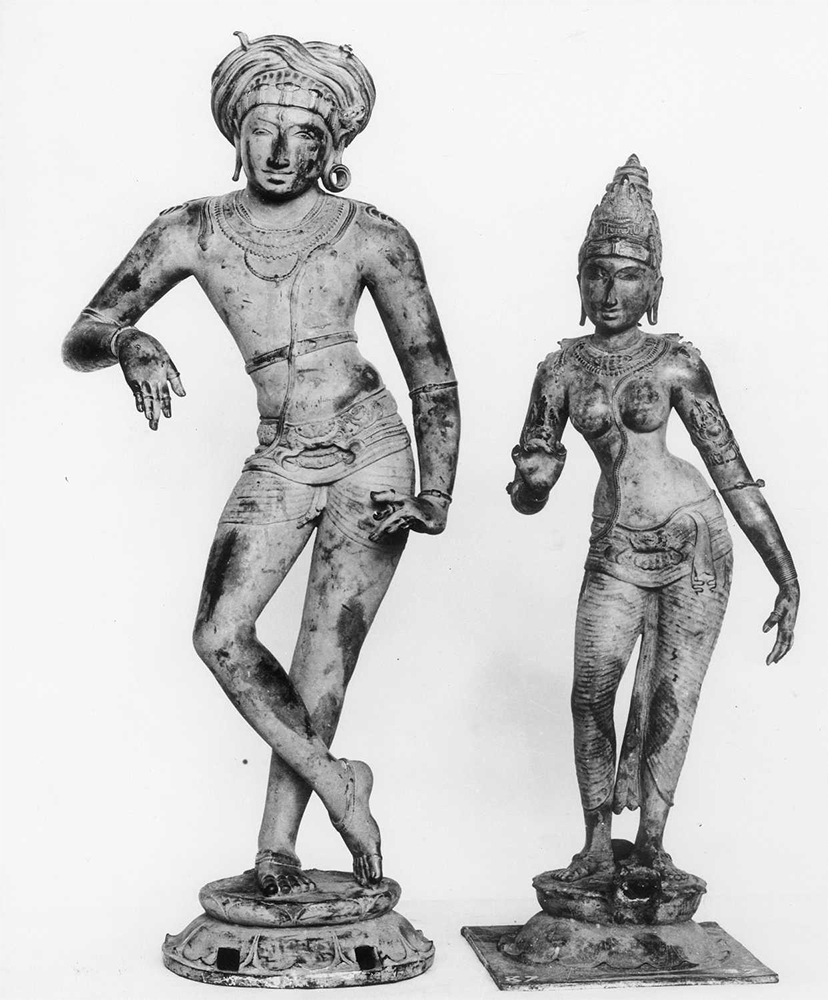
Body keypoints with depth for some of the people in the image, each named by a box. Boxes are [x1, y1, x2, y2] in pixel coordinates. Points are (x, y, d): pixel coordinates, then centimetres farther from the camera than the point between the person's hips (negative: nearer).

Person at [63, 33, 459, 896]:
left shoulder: (370, 236, -4)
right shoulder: (193, 232, 0)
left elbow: (433, 380, 1)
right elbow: (78, 343, 1)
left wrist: (435, 497, -8)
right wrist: (129, 343, -22)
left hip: (370, 452, -2)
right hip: (278, 461, 3)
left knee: (324, 656, -4)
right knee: (219, 636, -13)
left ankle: (277, 841, 11)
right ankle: (337, 783, 5)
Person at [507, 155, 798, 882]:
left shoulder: (675, 361, -4)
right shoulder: (562, 369, 2)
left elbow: (733, 473, -2)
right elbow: (528, 497, 6)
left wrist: (787, 578, -3)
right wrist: (532, 480, -20)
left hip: (695, 540, -1)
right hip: (616, 550, 2)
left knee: (674, 699, 4)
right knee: (591, 692, -9)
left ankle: (651, 843, 20)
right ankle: (597, 847, 8)